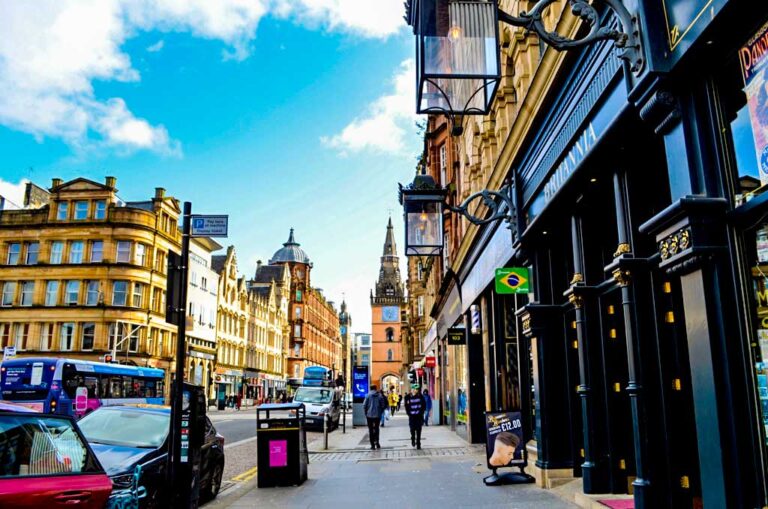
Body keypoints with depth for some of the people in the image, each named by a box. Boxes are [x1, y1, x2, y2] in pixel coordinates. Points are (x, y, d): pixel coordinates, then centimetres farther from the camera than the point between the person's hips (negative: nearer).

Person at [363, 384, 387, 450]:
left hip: (369, 415, -1)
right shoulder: (380, 395, 1)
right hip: (377, 415, 2)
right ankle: (376, 441, -3)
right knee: (376, 428, 15)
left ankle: (372, 445, 4)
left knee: (371, 429, 6)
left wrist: (366, 413, 5)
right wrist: (380, 412, 12)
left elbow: (364, 405, -7)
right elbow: (383, 405, 2)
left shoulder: (368, 395, -5)